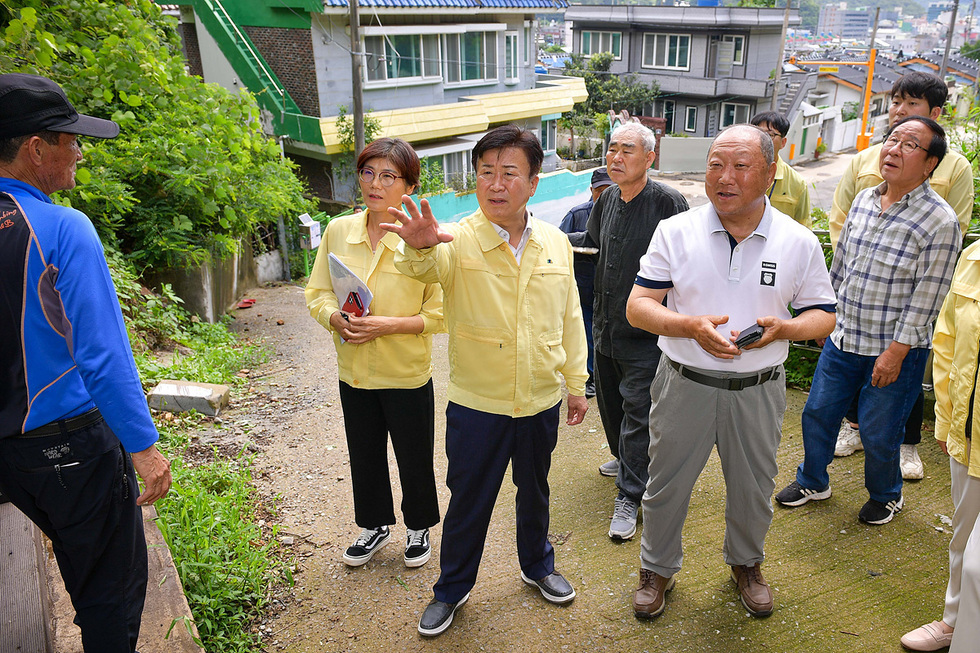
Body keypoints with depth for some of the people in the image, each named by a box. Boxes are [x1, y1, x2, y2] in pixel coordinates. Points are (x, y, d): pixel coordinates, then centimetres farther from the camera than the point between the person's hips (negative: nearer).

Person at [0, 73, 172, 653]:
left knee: (80, 566, 29)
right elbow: (102, 353, -24)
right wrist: (144, 448, -18)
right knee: (114, 583, 9)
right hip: (72, 442, -7)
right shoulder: (63, 229, -19)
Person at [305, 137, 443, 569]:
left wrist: (391, 324, -23)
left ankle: (419, 528, 40)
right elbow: (317, 294, 6)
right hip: (354, 372, 4)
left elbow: (441, 314, -12)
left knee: (414, 459, 13)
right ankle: (375, 526, 44)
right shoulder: (338, 231, -2)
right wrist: (337, 318, -15)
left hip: (407, 375, -4)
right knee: (364, 456, 20)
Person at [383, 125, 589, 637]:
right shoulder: (457, 242, -13)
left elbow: (569, 318, 8)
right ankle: (451, 590, 35)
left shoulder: (555, 243, 0)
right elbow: (428, 267, -36)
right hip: (476, 405, -3)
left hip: (541, 402, 3)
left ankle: (538, 566, 48)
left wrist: (577, 383, 10)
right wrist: (419, 247, -59)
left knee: (534, 491, 23)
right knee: (468, 502, 12)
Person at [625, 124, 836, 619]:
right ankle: (657, 568, 37)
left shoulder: (799, 242, -4)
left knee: (753, 490, 18)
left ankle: (746, 564, 47)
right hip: (685, 386, -1)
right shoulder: (675, 232, -6)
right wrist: (691, 326, -26)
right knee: (666, 485, 12)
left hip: (758, 390, 1)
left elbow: (823, 315, 3)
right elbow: (637, 306, -8)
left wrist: (783, 328, -20)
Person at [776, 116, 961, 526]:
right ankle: (812, 481, 39)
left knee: (878, 433, 9)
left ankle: (886, 496, 38)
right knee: (817, 412, 15)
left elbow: (925, 299, -17)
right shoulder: (863, 200, 2)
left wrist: (896, 352, -17)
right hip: (843, 339, 6)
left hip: (895, 351, -5)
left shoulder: (940, 222, -17)